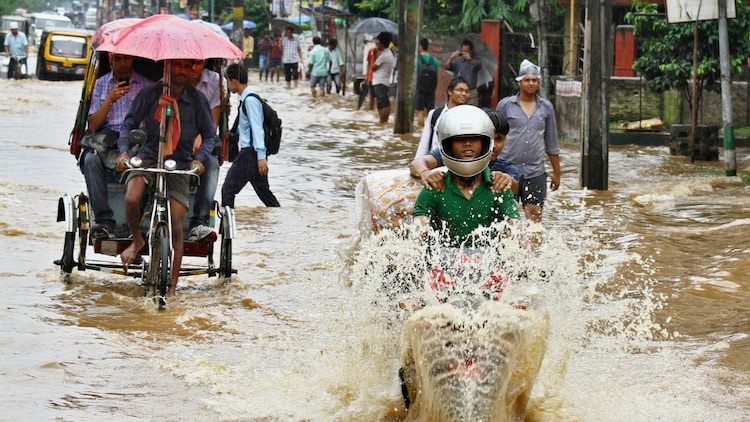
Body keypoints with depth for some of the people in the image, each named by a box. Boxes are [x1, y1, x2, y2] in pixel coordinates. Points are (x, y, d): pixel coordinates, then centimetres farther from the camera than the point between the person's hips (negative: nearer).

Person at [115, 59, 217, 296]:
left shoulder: (197, 100, 0)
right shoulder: (150, 95, -2)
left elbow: (210, 135, 5)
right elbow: (129, 123, -1)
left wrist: (199, 159, -13)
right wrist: (124, 150, -18)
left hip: (180, 163, 1)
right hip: (148, 156, -1)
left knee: (176, 226, -7)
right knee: (131, 198, -30)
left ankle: (172, 287, 2)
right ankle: (137, 240, 4)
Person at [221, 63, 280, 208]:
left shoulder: (250, 100, -16)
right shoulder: (245, 99, 13)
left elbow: (257, 129, -21)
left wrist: (261, 157, -24)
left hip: (250, 153, -10)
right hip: (248, 152, 10)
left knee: (228, 190, -4)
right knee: (264, 191, 13)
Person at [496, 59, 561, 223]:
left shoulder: (546, 107, 8)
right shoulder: (505, 105, 2)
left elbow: (551, 144, 15)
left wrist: (556, 173, 16)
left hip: (535, 172, 1)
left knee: (535, 217, -4)